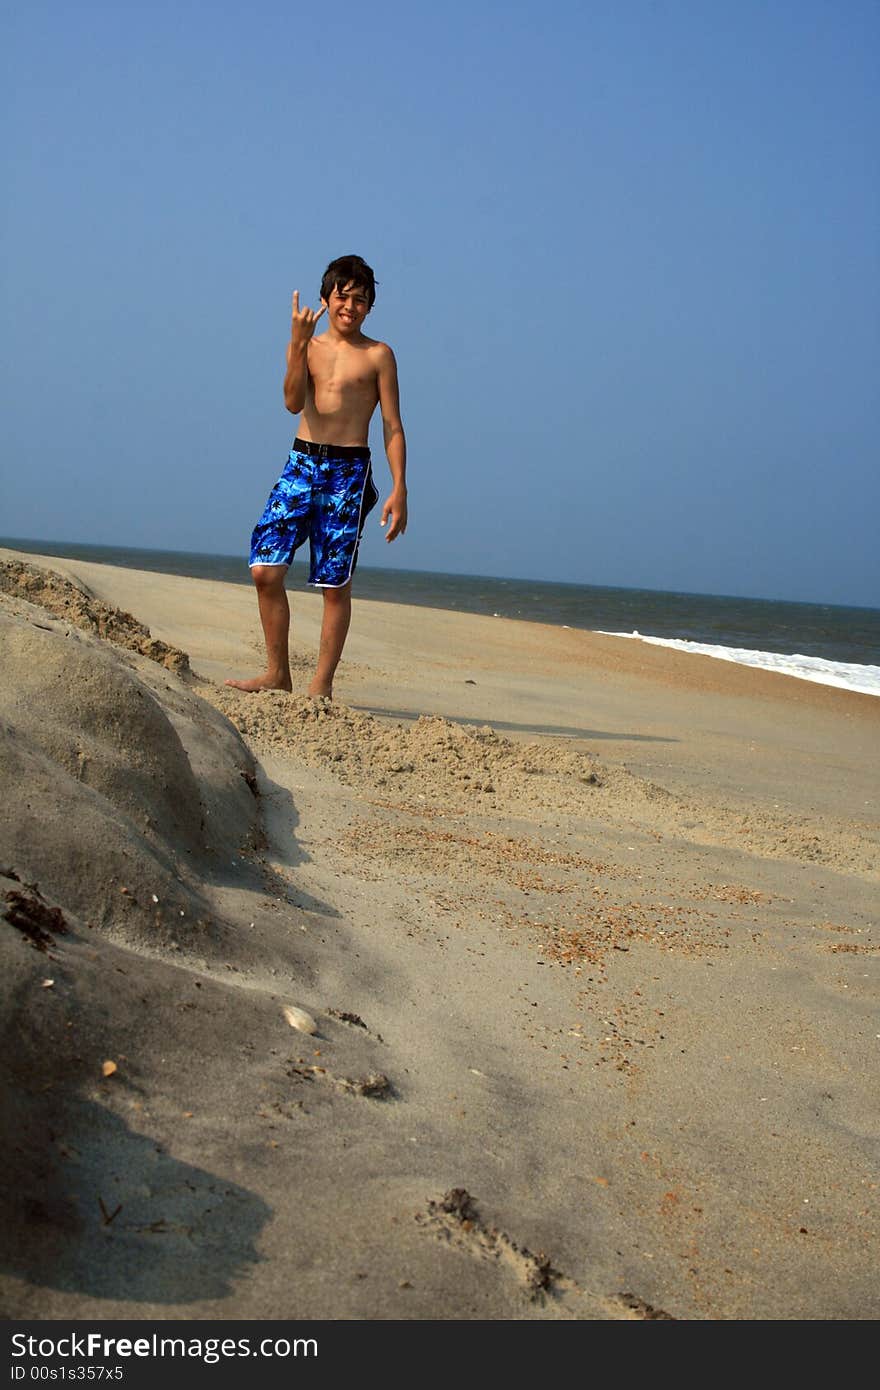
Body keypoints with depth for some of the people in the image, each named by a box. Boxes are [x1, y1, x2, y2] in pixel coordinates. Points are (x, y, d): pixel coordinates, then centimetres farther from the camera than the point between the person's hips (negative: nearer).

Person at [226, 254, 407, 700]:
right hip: (301, 463, 3)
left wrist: (399, 490, -7)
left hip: (348, 471, -2)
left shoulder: (378, 355, 4)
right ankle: (277, 673, 7)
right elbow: (294, 402, -6)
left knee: (335, 585, -1)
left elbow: (392, 426, 1)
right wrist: (298, 342, -16)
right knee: (265, 570, -6)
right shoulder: (306, 346, 11)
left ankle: (321, 686, 7)